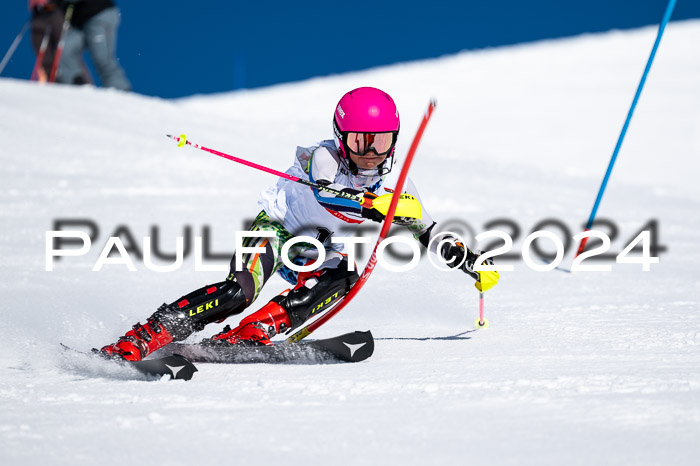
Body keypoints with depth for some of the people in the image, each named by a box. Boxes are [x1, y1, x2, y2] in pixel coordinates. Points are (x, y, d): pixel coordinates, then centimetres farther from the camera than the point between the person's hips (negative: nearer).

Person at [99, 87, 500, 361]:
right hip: (278, 227, -5)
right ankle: (136, 342, -34)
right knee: (239, 292, -31)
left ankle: (244, 337, -32)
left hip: (318, 252, 5)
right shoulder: (323, 158, -22)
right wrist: (374, 205, -57)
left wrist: (472, 264, -1)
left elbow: (430, 232, 6)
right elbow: (323, 194, -45)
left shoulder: (393, 183, -7)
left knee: (343, 278, -31)